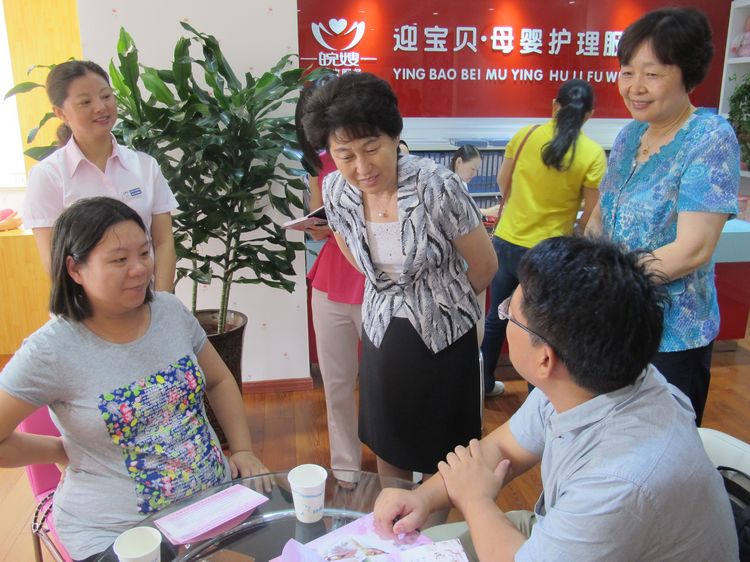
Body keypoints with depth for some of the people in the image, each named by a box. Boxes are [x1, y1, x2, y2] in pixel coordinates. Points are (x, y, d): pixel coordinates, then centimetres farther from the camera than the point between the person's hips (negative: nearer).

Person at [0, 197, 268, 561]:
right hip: (115, 532, -4)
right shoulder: (50, 351, -17)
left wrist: (242, 449, 1)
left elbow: (219, 381, 10)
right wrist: (65, 451, -4)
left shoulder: (171, 310, -2)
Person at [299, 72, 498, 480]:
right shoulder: (336, 190, -11)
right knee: (388, 448, 20)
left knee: (443, 456, 12)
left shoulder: (436, 185, -25)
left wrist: (438, 302, 4)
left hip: (443, 336, -3)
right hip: (381, 333, 4)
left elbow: (485, 266, -12)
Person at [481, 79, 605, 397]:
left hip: (505, 242, 4)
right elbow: (592, 215, -7)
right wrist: (577, 234, 14)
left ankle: (482, 381, 37)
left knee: (495, 317, 21)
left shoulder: (525, 135, -1)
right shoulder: (593, 154, -11)